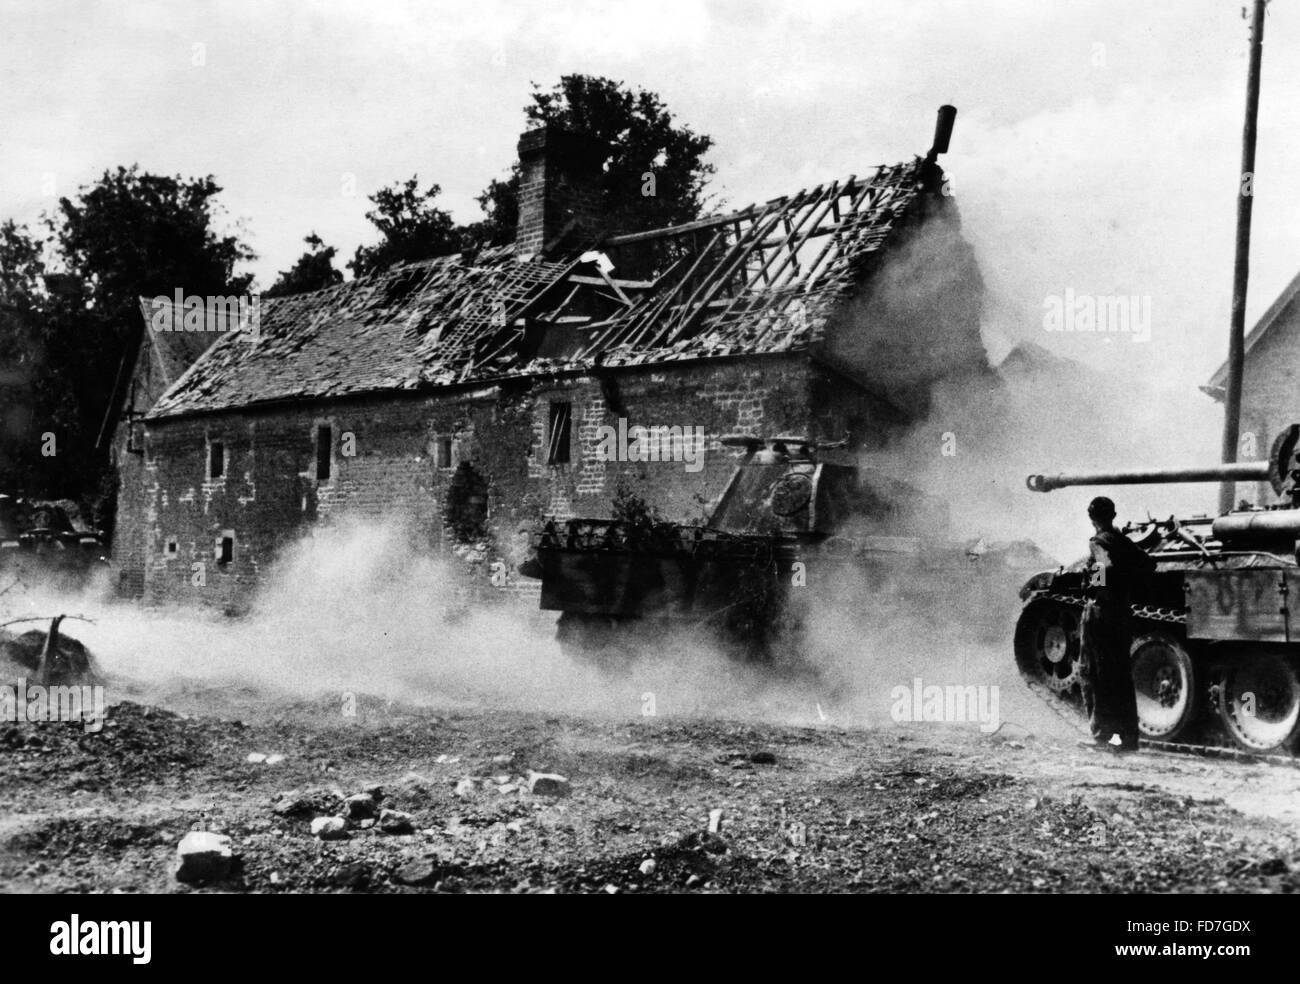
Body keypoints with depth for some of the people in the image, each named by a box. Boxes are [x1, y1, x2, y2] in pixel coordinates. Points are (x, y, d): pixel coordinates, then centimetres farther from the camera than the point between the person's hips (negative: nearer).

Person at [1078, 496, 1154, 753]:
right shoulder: (1125, 542, 12)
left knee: (1096, 676, 0)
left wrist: (1099, 588, -15)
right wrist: (1128, 589, 11)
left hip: (1099, 613, -7)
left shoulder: (1098, 542, -10)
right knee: (1121, 676, 11)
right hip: (1123, 614, 7)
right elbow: (1149, 564, 13)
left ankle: (1101, 734, -1)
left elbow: (1108, 566, -27)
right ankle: (1128, 736, 12)